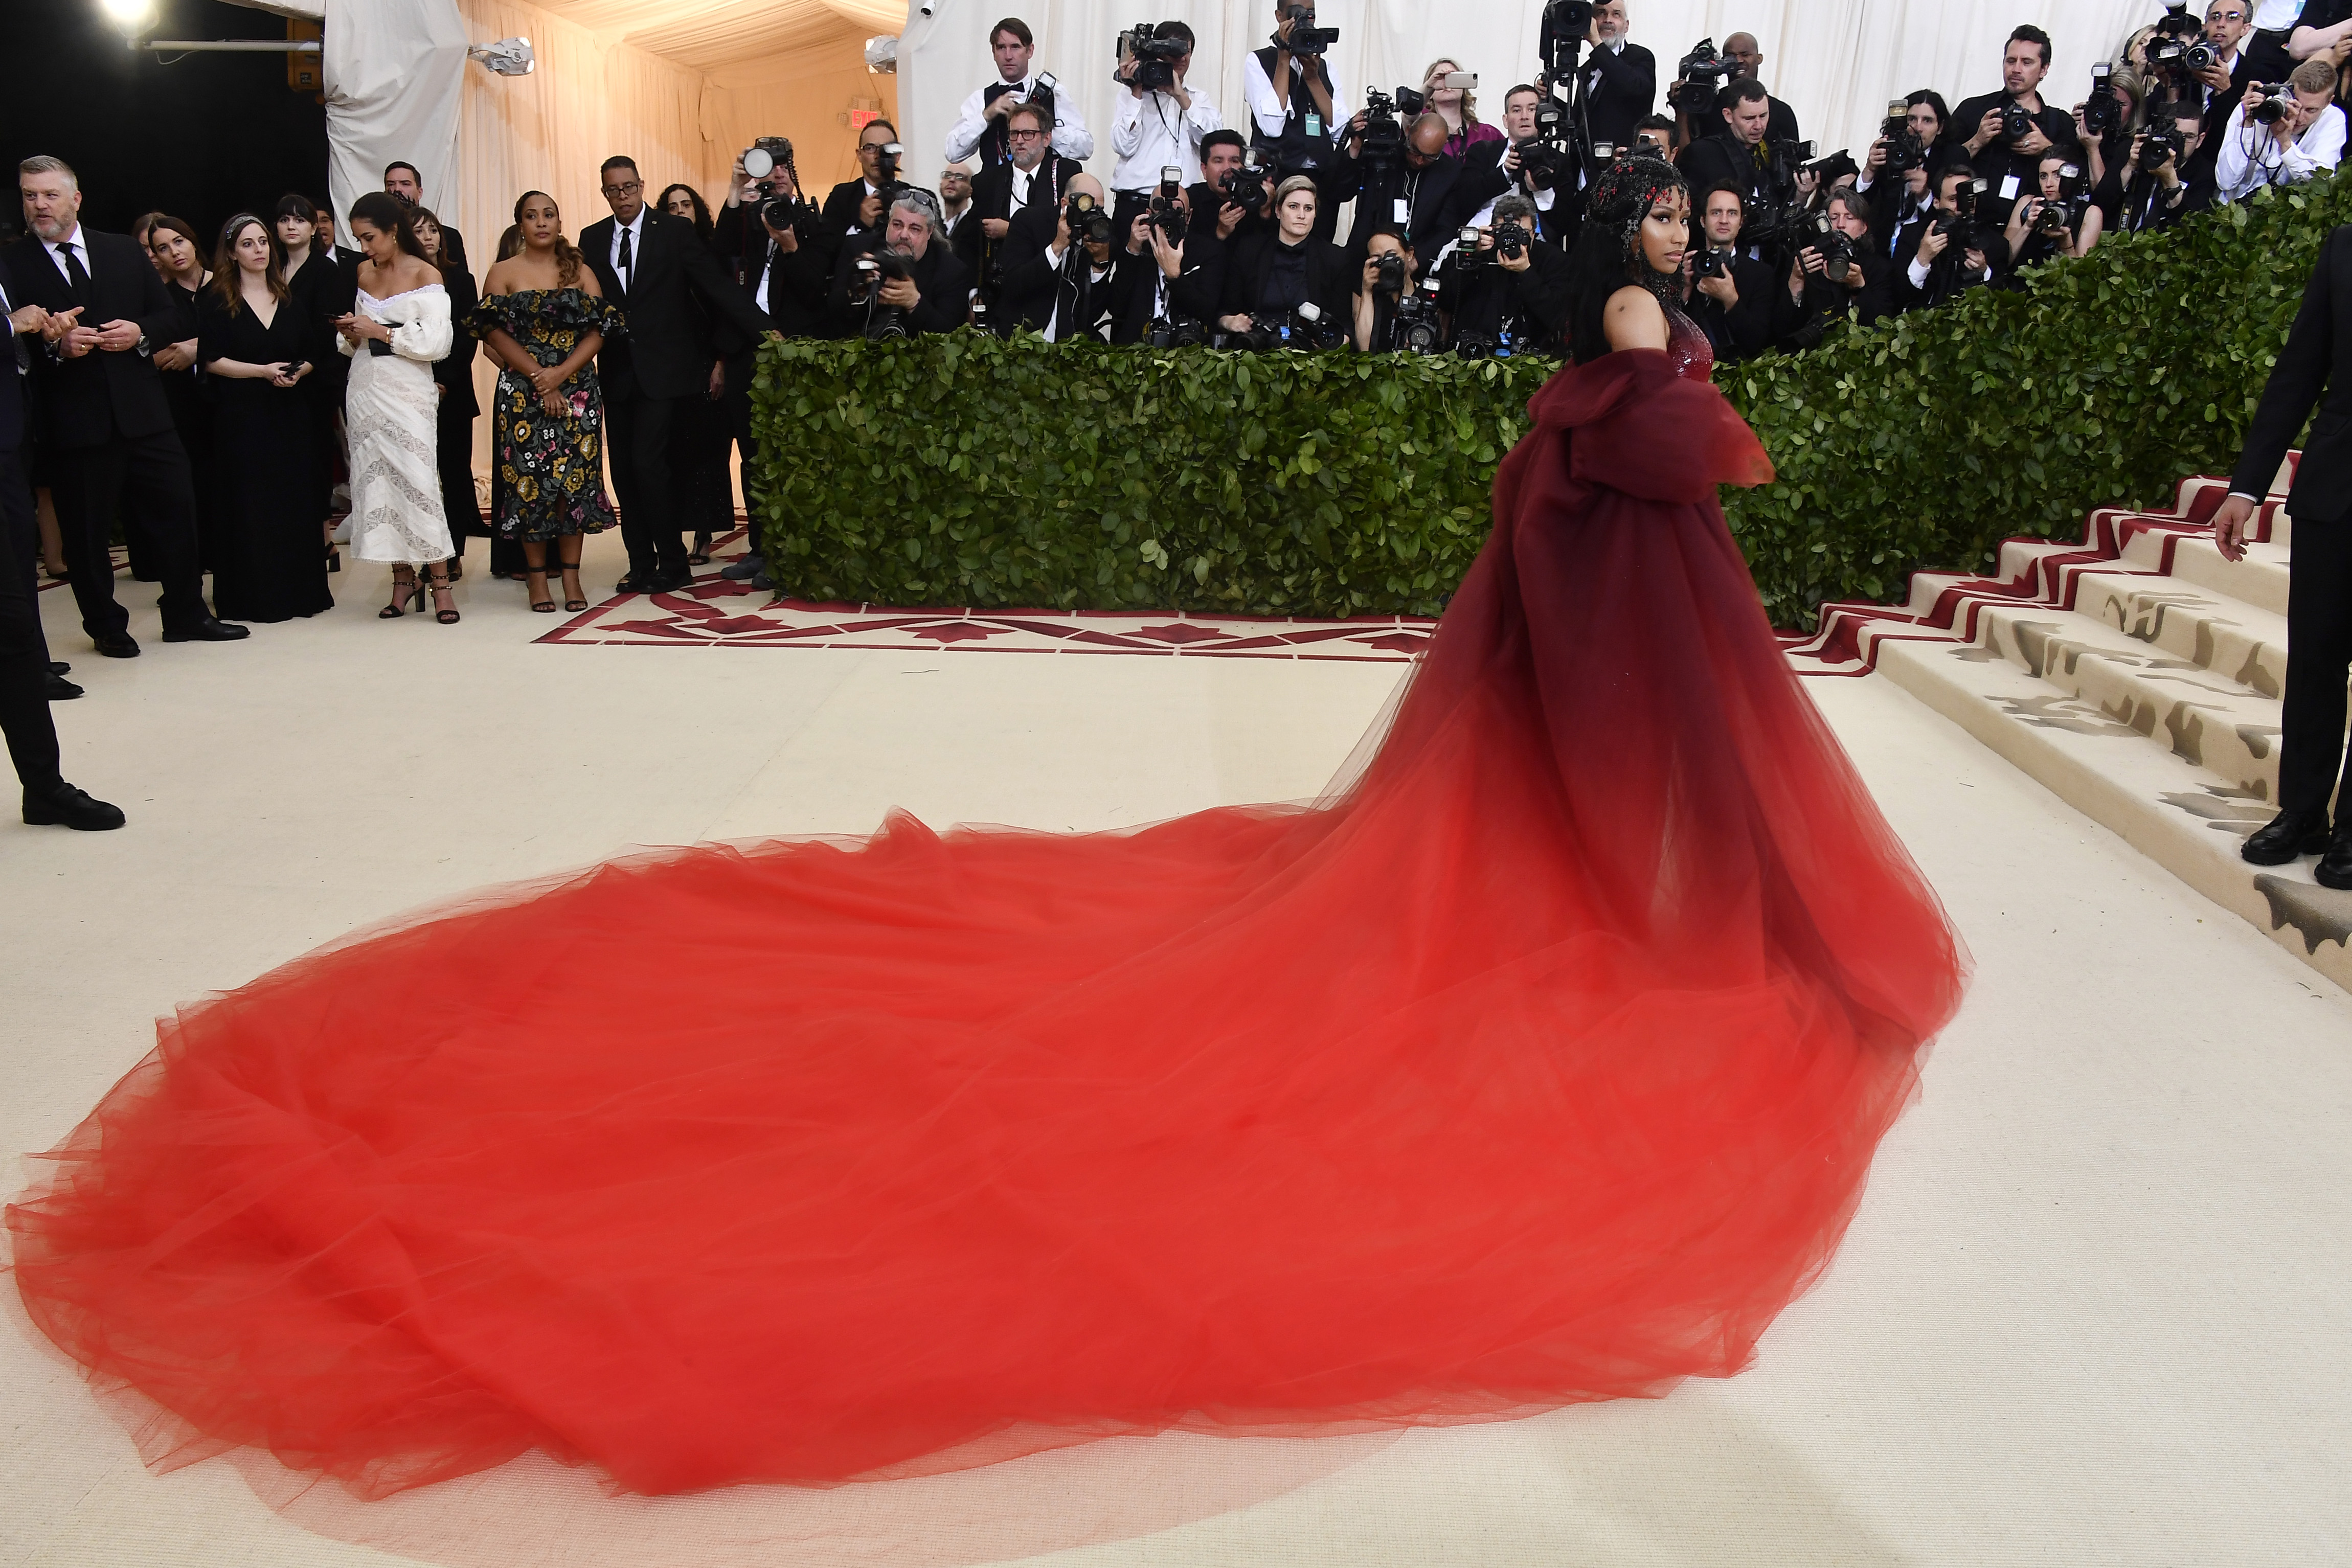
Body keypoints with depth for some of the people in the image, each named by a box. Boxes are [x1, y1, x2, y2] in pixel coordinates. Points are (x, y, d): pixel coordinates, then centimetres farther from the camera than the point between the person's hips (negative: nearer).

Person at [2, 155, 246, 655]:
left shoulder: (125, 252, 10)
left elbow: (169, 316, 12)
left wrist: (140, 332, -8)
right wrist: (55, 347, -20)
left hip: (142, 412, 3)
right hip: (73, 421, -3)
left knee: (177, 509, 6)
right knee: (87, 532, 5)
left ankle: (187, 615, 20)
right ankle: (106, 627, 20)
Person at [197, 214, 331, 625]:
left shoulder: (290, 299, 12)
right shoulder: (216, 301, 0)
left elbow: (313, 354, 12)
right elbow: (211, 360, -6)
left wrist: (297, 373, -9)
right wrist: (262, 371, -16)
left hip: (289, 415, 4)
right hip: (241, 417, -3)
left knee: (297, 499, 2)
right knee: (250, 503, -3)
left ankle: (301, 588, 9)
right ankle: (255, 595, 2)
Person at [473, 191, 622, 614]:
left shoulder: (580, 271, 10)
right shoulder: (503, 273, 6)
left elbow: (600, 329, 0)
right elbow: (495, 333, -3)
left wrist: (562, 372, -13)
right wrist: (540, 379, -12)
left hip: (578, 388, 1)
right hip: (522, 391, -1)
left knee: (575, 478, -2)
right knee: (529, 480, -3)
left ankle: (572, 577, 4)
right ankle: (537, 578, 5)